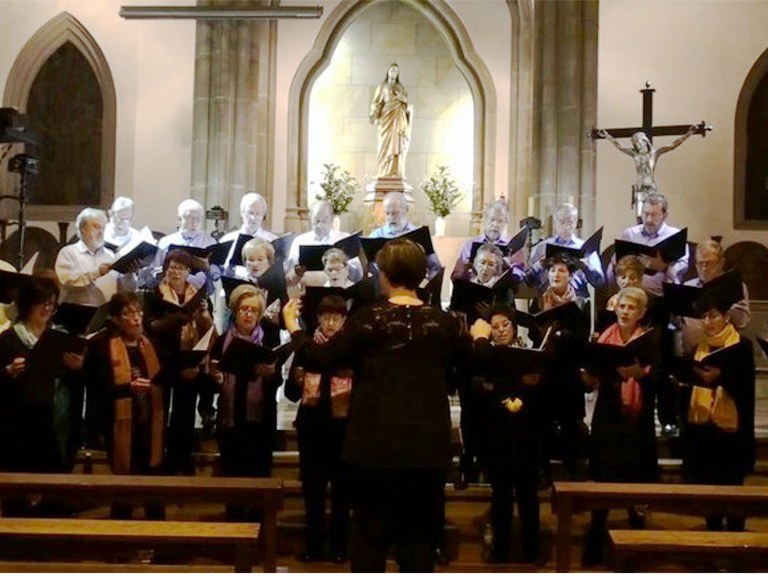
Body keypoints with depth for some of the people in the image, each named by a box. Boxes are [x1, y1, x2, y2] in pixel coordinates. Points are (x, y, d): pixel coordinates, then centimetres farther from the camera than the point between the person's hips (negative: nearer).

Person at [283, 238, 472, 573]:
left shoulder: (369, 318, -9)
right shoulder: (442, 322, 0)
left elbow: (323, 358, -8)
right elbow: (469, 364, 16)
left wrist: (293, 326, 8)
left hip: (375, 444, -2)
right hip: (427, 445, 2)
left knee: (369, 533, 10)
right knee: (420, 536, 10)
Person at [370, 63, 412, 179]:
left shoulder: (401, 87, 18)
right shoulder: (382, 86, 9)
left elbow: (407, 102, 12)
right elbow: (377, 102, 1)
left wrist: (401, 97, -9)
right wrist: (373, 115, -13)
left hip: (399, 118, 3)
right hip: (387, 117, -3)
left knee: (398, 144, -2)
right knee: (387, 144, -8)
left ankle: (397, 171, -1)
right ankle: (385, 172, -8)